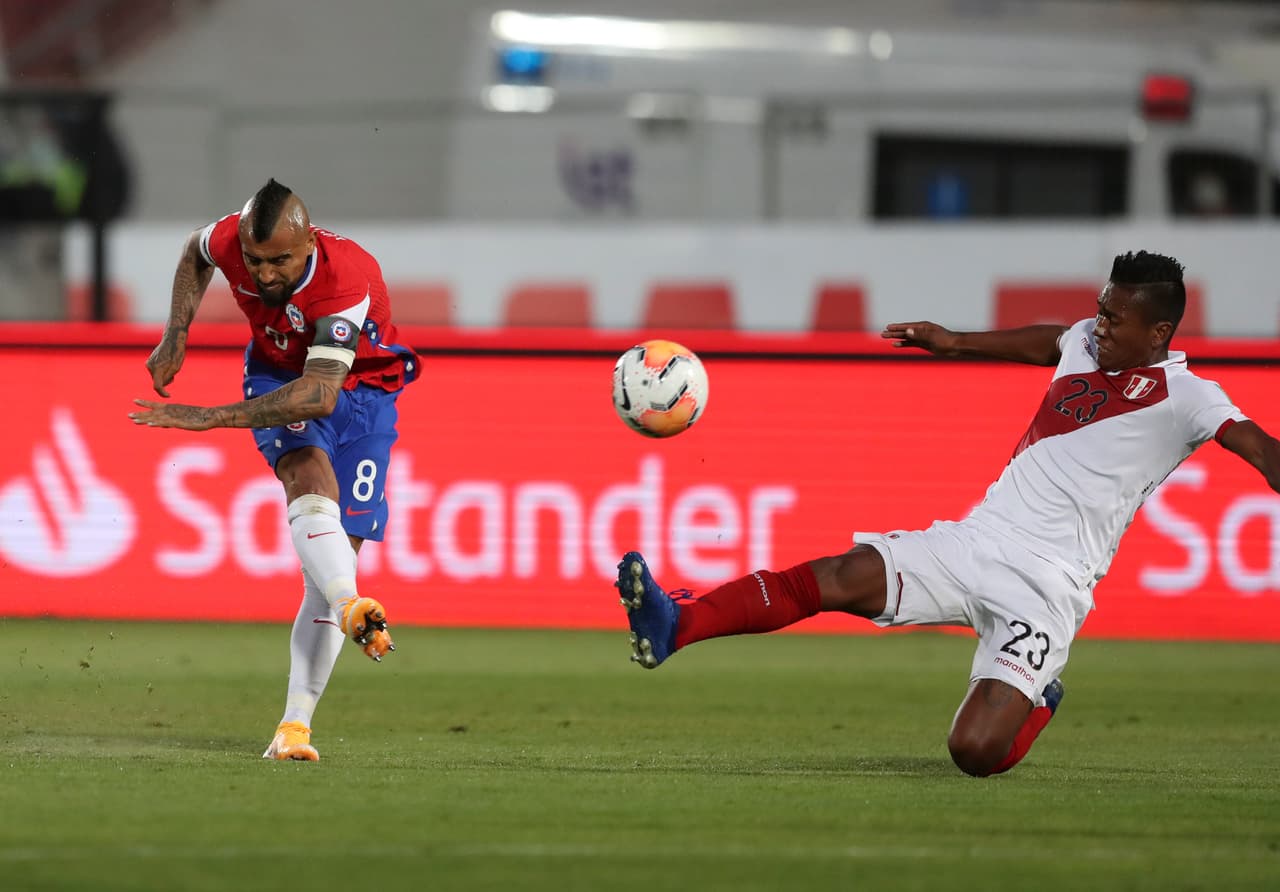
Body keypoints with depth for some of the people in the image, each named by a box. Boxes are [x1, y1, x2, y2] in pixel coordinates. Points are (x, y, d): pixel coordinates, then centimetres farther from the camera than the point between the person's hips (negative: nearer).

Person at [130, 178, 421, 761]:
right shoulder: (230, 240, -21)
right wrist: (175, 336, 0)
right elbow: (195, 253, 8)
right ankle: (351, 608, -55)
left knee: (333, 560, -9)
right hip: (278, 377, 2)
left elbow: (319, 395, -42)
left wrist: (209, 418, -42)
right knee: (310, 477, -32)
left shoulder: (346, 280, -36)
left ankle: (295, 722, -7)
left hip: (360, 390, -2)